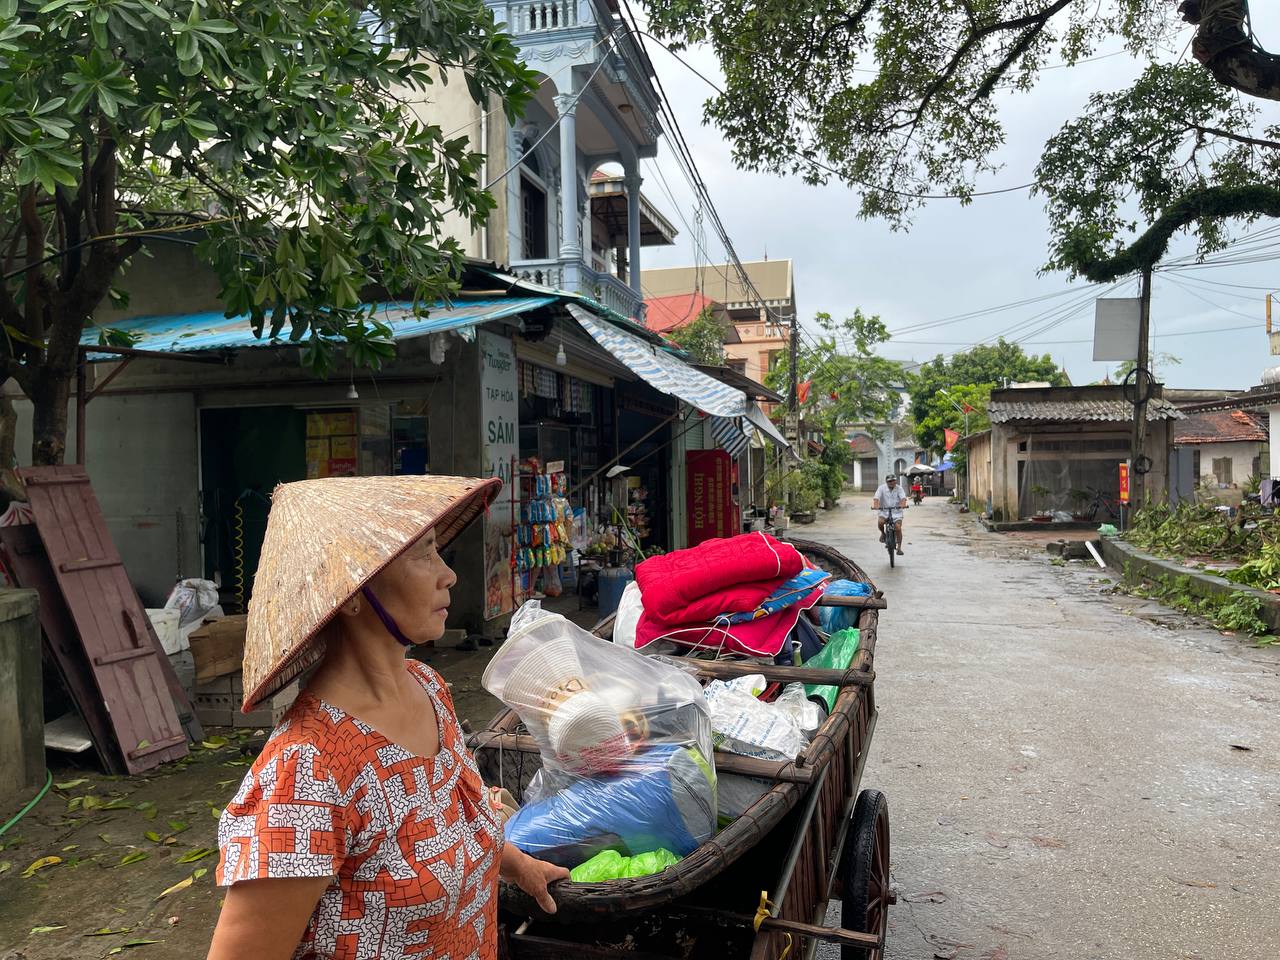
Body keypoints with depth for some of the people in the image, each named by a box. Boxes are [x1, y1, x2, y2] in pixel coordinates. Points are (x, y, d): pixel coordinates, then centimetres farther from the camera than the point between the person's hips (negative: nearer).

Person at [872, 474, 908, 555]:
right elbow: (876, 498, -20)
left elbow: (903, 498, -22)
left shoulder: (899, 489, -6)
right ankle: (883, 533, 5)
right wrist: (876, 505, -42)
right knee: (880, 522, -29)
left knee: (898, 528, -14)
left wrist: (903, 504, -45)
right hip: (884, 510, 0)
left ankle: (899, 548, -2)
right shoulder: (881, 488, -7)